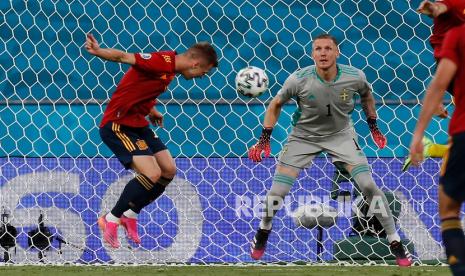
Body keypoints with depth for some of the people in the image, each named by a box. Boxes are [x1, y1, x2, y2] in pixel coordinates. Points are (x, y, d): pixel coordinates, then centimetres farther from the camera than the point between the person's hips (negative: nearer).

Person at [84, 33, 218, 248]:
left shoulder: (170, 68, 9)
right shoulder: (161, 62, -21)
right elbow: (124, 57, -31)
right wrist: (98, 52, -48)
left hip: (138, 124, 10)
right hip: (117, 125, -10)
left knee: (168, 170, 10)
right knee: (152, 174, -20)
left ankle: (130, 215, 24)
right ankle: (111, 220, -5)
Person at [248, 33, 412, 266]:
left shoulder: (355, 77, -19)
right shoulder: (299, 79, -22)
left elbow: (366, 95, 7)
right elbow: (276, 105, -5)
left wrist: (373, 127, 12)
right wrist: (264, 140, -8)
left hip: (341, 135, 0)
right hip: (304, 136, 0)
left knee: (369, 186, -13)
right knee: (277, 192, -5)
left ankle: (395, 242, -1)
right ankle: (263, 233, 26)